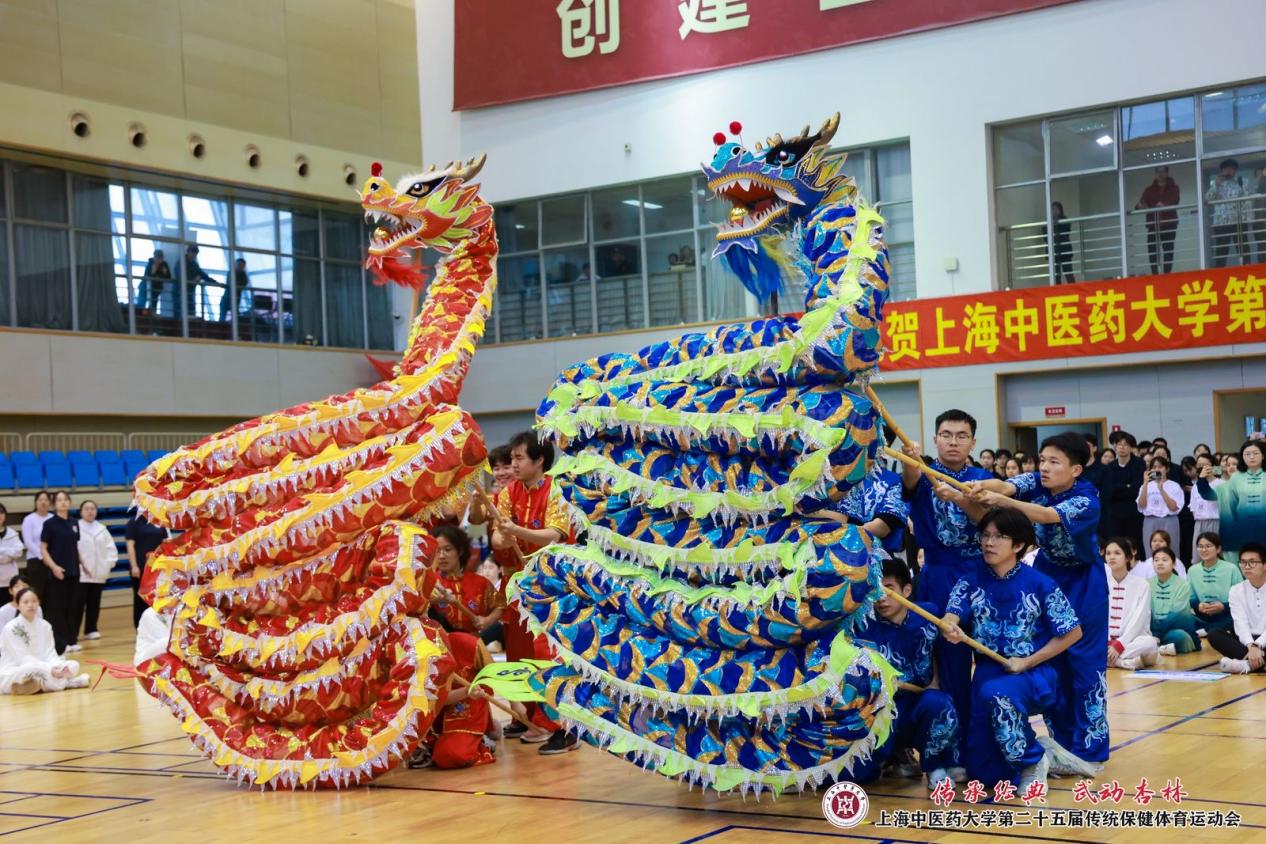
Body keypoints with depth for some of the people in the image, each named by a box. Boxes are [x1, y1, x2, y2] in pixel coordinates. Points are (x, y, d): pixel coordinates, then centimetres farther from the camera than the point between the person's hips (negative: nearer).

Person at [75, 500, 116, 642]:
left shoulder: (102, 529, 14)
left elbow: (111, 547, 15)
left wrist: (109, 563, 3)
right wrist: (79, 565, -14)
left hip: (99, 574, 5)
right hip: (81, 574, -5)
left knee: (94, 603, 8)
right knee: (78, 604, -4)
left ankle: (91, 630, 16)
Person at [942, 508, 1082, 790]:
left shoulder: (1039, 584, -9)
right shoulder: (971, 581, -2)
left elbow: (1073, 632, -4)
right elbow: (950, 619, -15)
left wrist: (1026, 662, -12)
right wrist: (950, 629, -41)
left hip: (1034, 673, -4)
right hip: (988, 672, 4)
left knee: (996, 694, -39)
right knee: (982, 772, 0)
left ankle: (1032, 759, -14)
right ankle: (1023, 746, 33)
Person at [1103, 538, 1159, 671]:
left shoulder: (1141, 584, -1)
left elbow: (1138, 620, -9)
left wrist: (1119, 645, -22)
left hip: (1132, 641, -2)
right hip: (1104, 643, 2)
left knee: (1149, 643, -37)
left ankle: (1106, 658, -29)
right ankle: (1125, 661, -29)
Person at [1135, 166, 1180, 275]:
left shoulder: (1173, 187, 7)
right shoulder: (1149, 189, 12)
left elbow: (1174, 201, -11)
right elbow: (1142, 202, 1)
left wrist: (1164, 205, -33)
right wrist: (1139, 206, -25)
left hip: (1169, 223, -1)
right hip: (1153, 223, 1)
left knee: (1168, 249, -1)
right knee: (1152, 249, -8)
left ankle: (1167, 273, 3)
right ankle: (1155, 273, -4)